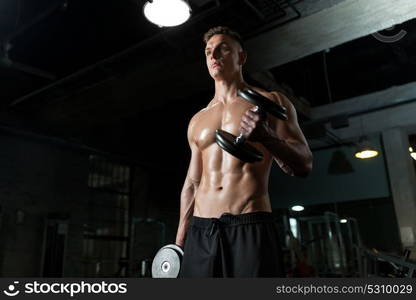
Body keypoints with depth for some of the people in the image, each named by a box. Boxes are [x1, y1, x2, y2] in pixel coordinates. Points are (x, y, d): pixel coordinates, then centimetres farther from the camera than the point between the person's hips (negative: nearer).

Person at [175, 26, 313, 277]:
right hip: (200, 231, 4)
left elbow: (303, 166, -1)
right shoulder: (197, 120, 16)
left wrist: (266, 136, -20)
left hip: (252, 229, -4)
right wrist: (179, 242, 14)